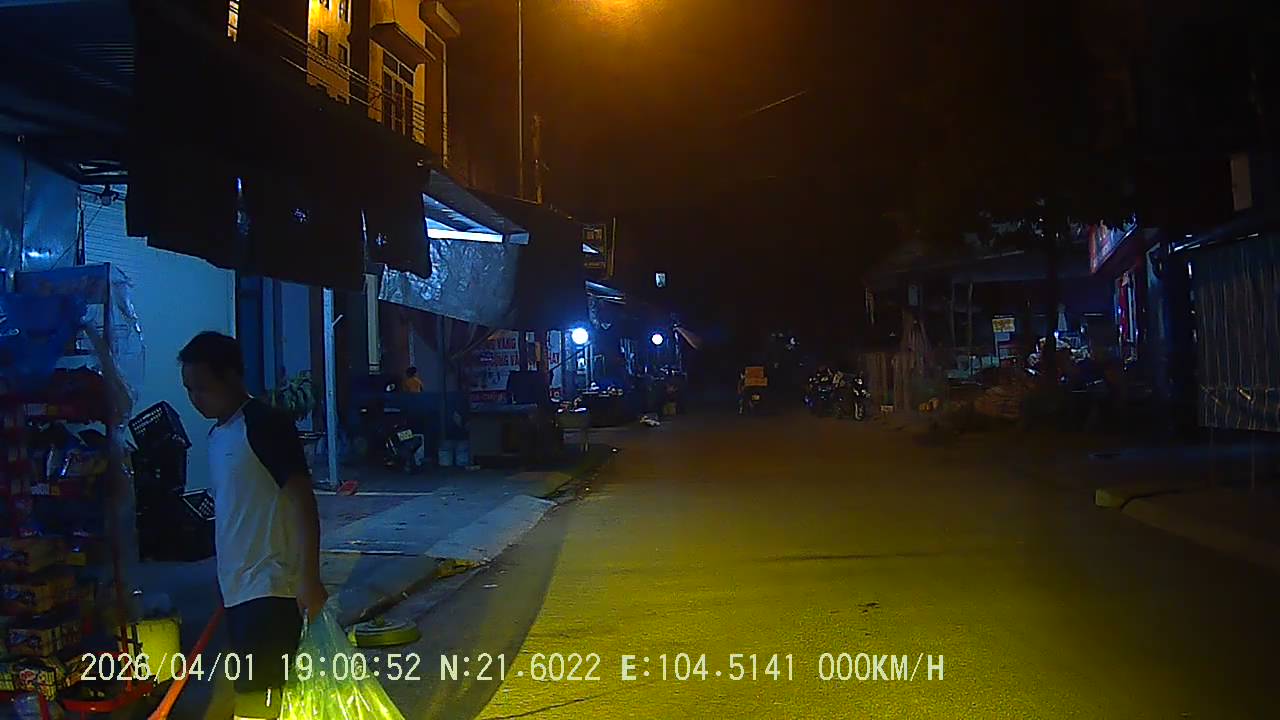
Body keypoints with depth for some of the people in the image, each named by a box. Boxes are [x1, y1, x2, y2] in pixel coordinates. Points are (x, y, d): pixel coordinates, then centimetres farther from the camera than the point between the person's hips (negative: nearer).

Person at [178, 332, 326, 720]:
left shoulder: (266, 424, -13)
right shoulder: (217, 434, 13)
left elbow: (303, 500, -17)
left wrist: (310, 580, -21)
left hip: (270, 589, -9)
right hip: (236, 588, 9)